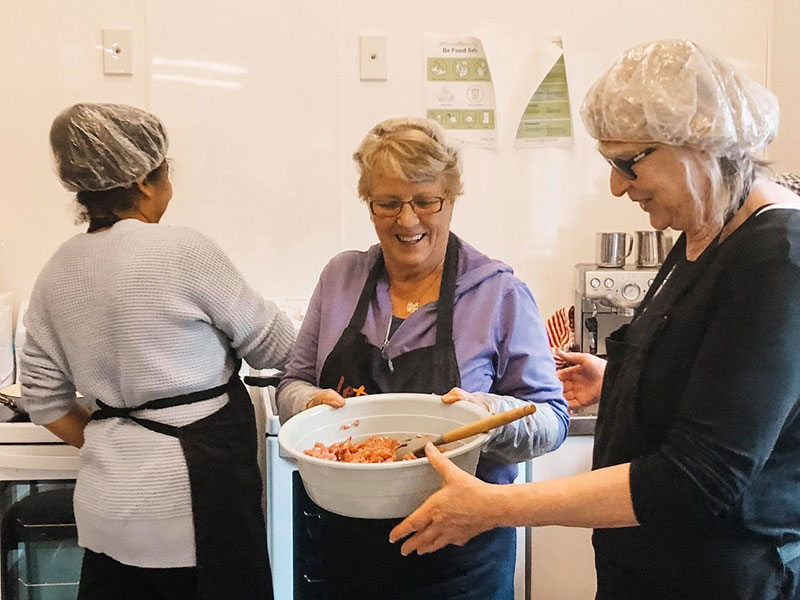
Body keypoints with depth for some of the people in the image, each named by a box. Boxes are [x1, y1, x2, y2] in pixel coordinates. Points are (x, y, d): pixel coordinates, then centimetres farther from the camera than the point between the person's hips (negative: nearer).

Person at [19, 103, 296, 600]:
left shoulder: (58, 270, 4)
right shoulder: (183, 250, -15)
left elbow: (44, 400, 10)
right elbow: (276, 347, -4)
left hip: (108, 501, 7)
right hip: (190, 493, -6)